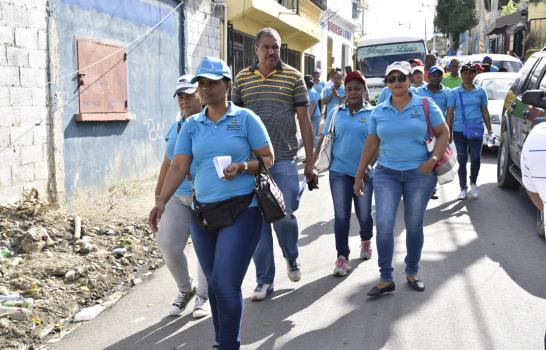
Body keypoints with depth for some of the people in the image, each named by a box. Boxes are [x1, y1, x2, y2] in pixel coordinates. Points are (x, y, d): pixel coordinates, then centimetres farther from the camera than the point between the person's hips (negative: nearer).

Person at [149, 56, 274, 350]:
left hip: (241, 211, -4)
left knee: (225, 285, -11)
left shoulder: (245, 118, -2)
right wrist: (162, 201, -12)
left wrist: (243, 166, -18)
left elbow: (268, 158, 1)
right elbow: (178, 167, 2)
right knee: (215, 285, 13)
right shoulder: (191, 125, 8)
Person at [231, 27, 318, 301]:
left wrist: (310, 162, -1)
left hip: (284, 159, -2)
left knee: (284, 215, -3)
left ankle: (292, 258, 30)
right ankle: (264, 280, 15)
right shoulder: (242, 78, 7)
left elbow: (304, 121, 3)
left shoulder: (293, 77, 2)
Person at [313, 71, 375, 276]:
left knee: (364, 213, 10)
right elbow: (323, 140, 7)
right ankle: (342, 257, 6)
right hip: (339, 171, 1)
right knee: (341, 215, -1)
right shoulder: (336, 113, 5)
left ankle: (366, 240, 40)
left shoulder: (373, 113, 1)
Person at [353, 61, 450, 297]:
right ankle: (386, 279, -1)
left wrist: (434, 158, -12)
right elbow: (371, 145, 11)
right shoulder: (379, 112, 6)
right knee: (384, 224, -11)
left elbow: (443, 133, 2)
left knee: (414, 225, 8)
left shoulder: (425, 105, 0)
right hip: (386, 173, 1)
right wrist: (359, 175, 11)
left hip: (419, 174, -1)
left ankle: (412, 273, 26)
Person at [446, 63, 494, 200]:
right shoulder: (454, 93, 4)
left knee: (475, 158, -5)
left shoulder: (481, 92, 7)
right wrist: (448, 132, -1)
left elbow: (485, 112, 12)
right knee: (462, 159, 4)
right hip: (459, 130, 0)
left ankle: (473, 183, 22)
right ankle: (463, 188, 14)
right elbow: (450, 113, 4)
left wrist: (490, 131, 9)